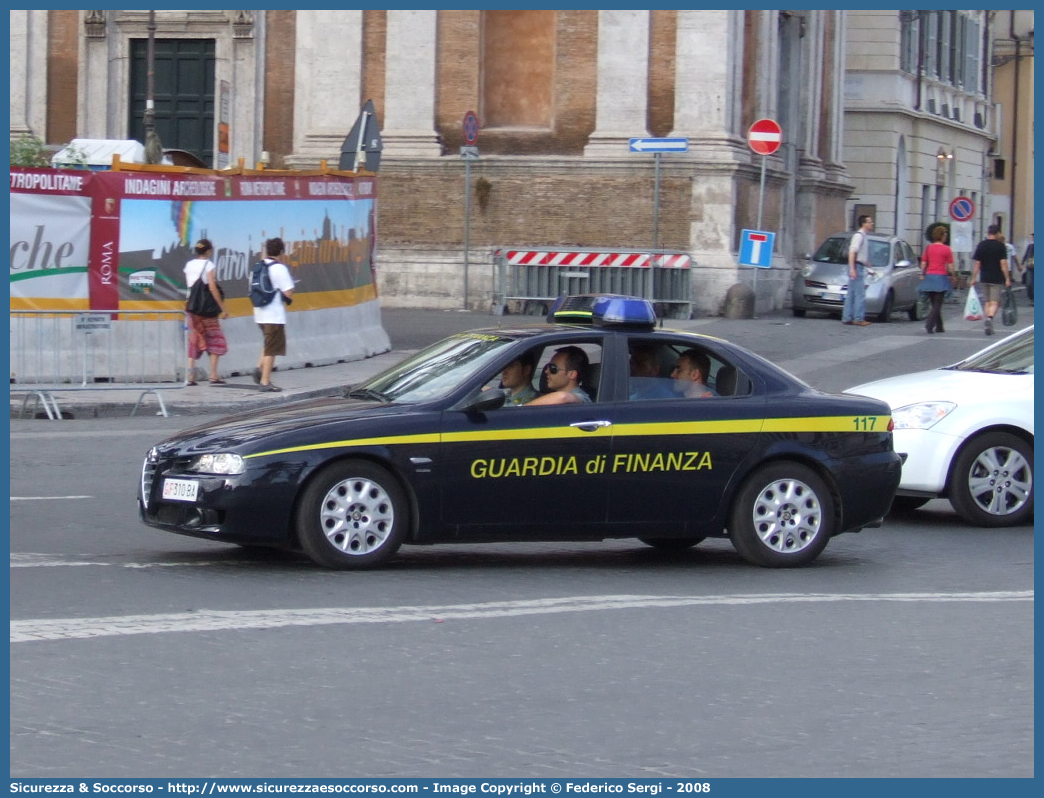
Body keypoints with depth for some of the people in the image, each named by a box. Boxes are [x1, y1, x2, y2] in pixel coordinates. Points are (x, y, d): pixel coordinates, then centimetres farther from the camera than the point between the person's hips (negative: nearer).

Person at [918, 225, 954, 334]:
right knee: (937, 304, -3)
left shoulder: (929, 248, 6)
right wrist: (951, 276, 7)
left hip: (929, 276, 5)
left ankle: (939, 327, 20)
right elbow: (950, 266, -6)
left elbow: (923, 263, 7)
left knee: (935, 304, 14)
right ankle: (929, 324, -21)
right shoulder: (946, 249, -6)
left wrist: (923, 274, 14)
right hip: (941, 277, -5)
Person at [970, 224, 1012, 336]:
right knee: (994, 302, -2)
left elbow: (976, 263, 1)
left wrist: (974, 278, 7)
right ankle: (990, 318, -29)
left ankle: (989, 326, 15)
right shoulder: (1001, 246, -6)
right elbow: (1003, 264, -11)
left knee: (987, 301, 15)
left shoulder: (981, 245, 2)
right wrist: (1007, 279, -7)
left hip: (984, 278, 3)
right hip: (997, 279, -3)